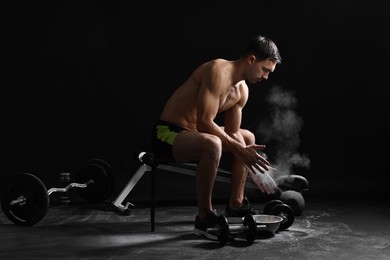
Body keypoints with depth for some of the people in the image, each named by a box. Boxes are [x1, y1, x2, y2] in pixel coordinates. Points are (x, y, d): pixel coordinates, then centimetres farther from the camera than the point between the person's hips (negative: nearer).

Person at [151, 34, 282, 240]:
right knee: (212, 145, -40)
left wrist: (252, 164, -3)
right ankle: (204, 218, -22)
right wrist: (239, 150, -24)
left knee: (248, 138, 21)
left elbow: (233, 133, 9)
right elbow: (204, 122, -30)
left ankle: (236, 204, 24)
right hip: (167, 133, -10)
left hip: (193, 132, 10)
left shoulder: (242, 90, 6)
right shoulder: (218, 71, -24)